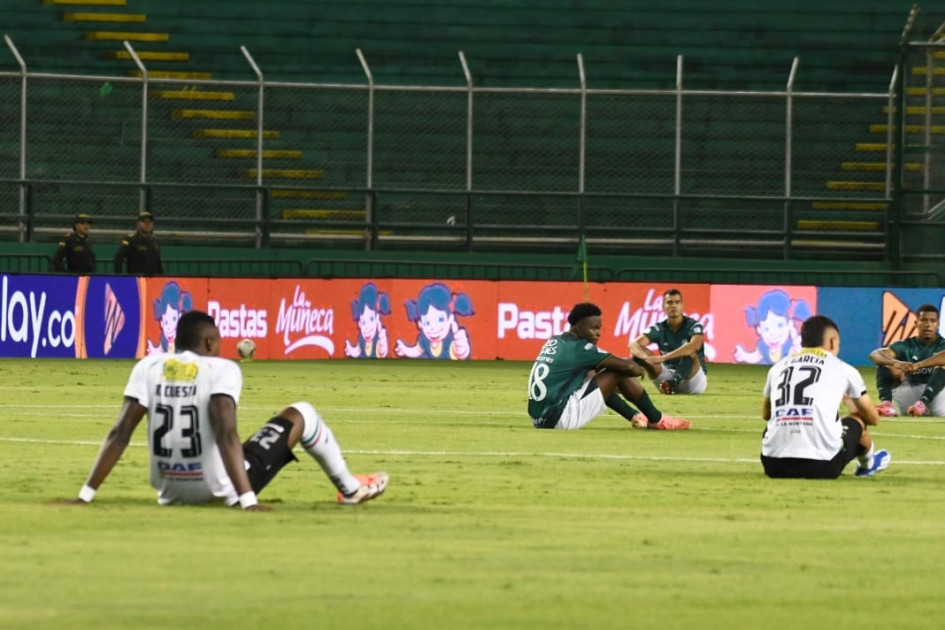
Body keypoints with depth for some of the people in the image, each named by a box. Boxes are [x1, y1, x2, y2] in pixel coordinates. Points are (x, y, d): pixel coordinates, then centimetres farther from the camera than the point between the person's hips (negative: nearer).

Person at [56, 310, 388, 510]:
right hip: (220, 491, -4)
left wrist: (86, 495, -6)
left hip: (170, 495, 4)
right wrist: (247, 500, -28)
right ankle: (350, 488, 34)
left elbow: (120, 433, -7)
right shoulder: (221, 369, -12)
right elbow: (226, 435, -24)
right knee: (301, 414, 14)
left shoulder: (149, 367, -1)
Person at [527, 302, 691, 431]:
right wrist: (639, 369, 16)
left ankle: (635, 417, 33)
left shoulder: (553, 342, 15)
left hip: (539, 420, 9)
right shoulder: (579, 348, -10)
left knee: (592, 375, 30)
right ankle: (658, 420, 12)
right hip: (560, 419, -9)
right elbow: (627, 367, -6)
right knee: (619, 372, -2)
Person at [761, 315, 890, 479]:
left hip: (774, 467, 3)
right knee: (857, 419, 27)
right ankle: (867, 464, 53)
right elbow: (873, 419, 27)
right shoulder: (843, 369, 12)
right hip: (822, 467, -3)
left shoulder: (778, 367, 19)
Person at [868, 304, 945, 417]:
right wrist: (895, 362, -36)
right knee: (883, 363, -13)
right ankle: (886, 403, -37)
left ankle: (923, 403, -44)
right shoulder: (906, 346, 3)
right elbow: (874, 355, -13)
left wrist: (918, 365, -45)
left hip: (933, 394, -3)